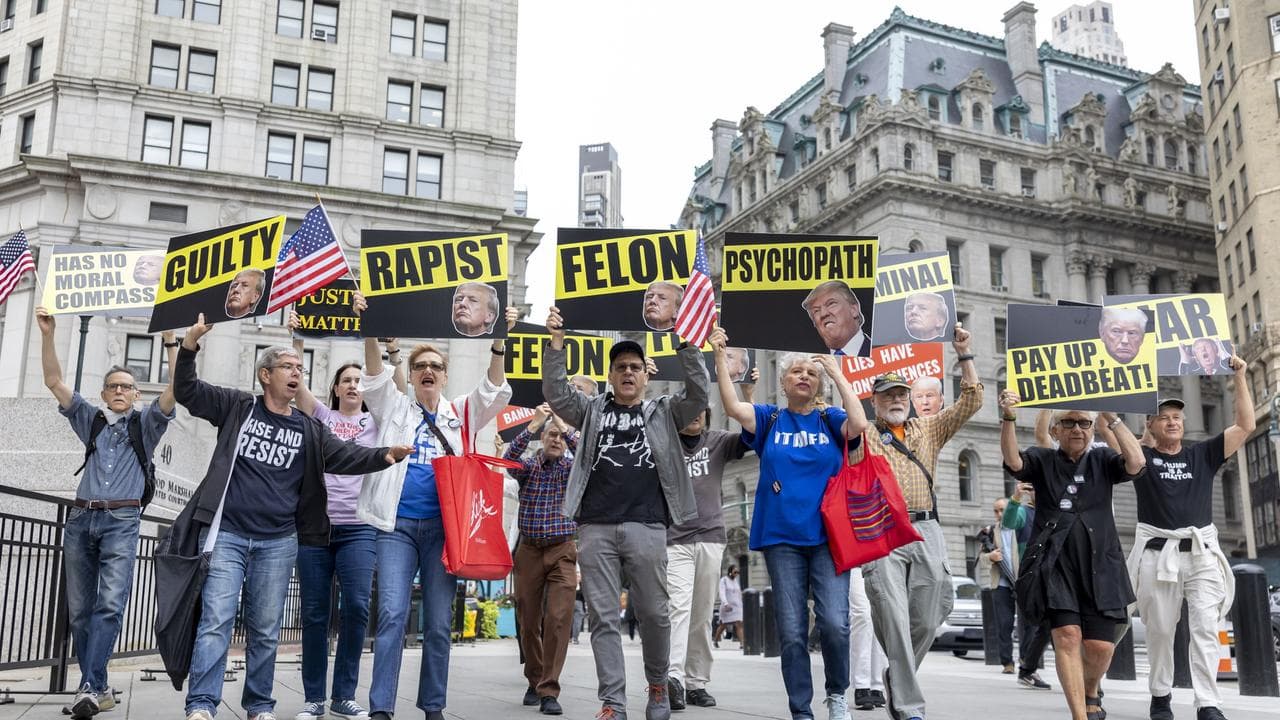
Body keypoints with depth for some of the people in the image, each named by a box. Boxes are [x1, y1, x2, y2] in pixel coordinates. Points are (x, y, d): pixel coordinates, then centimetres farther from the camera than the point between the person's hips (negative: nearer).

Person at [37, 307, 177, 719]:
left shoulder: (145, 423, 10)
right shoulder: (90, 420, 17)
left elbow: (175, 390, -5)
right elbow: (54, 381, 10)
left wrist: (171, 344, -12)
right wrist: (47, 334, -1)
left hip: (121, 521, -3)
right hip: (81, 518, 3)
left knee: (110, 604, -18)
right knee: (79, 609, 4)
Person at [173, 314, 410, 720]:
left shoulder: (308, 429, 10)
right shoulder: (237, 407, 6)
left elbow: (345, 457, 0)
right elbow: (187, 392, 1)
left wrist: (384, 456, -19)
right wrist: (190, 347, -16)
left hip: (279, 541, 3)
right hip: (227, 533, -2)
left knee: (265, 629, 7)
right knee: (216, 620, -8)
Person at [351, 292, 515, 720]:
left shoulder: (461, 414, 13)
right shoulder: (394, 408, 13)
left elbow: (494, 391, -1)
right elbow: (375, 377, -3)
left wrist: (498, 342, -17)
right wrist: (370, 330, -20)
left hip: (443, 526, 1)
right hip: (396, 525, -1)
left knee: (439, 622, 4)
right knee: (392, 615, -10)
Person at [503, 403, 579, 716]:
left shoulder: (572, 467, 7)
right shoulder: (528, 465, 7)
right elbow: (509, 457, -16)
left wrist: (566, 427, -16)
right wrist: (533, 424, -24)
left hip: (563, 552, -1)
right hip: (529, 550, 1)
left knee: (558, 618, -14)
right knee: (528, 621, 6)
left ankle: (549, 691, -11)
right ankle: (535, 681, 25)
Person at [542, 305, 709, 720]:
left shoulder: (664, 413, 13)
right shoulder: (592, 411, 15)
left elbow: (698, 394, -2)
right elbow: (556, 393, 2)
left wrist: (687, 342, -13)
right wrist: (556, 342, -10)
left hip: (646, 527, -1)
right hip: (596, 528, 1)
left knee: (653, 613, 5)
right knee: (603, 618, 0)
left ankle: (658, 686, 26)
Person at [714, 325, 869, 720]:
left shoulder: (830, 420, 7)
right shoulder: (770, 420, 7)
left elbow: (859, 423, -13)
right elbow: (733, 407, -9)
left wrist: (837, 372, -10)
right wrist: (721, 357, -16)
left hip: (827, 535, -1)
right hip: (781, 537, 1)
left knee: (834, 622, -11)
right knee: (791, 630, 2)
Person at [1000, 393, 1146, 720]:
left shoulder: (1102, 460, 12)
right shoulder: (1042, 460, 8)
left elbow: (1136, 462, -8)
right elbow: (1013, 461, -13)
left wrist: (1112, 418, -8)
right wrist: (1008, 418, -28)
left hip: (1099, 565, 1)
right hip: (1055, 564, -1)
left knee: (1100, 645, -2)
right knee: (1067, 635, -15)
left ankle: (1091, 693, 30)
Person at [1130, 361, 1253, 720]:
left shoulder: (1203, 454, 12)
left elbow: (1245, 426, 6)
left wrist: (1240, 377, 2)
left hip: (1202, 553, 1)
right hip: (1158, 554, -1)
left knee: (1205, 628, -7)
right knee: (1160, 630, 5)